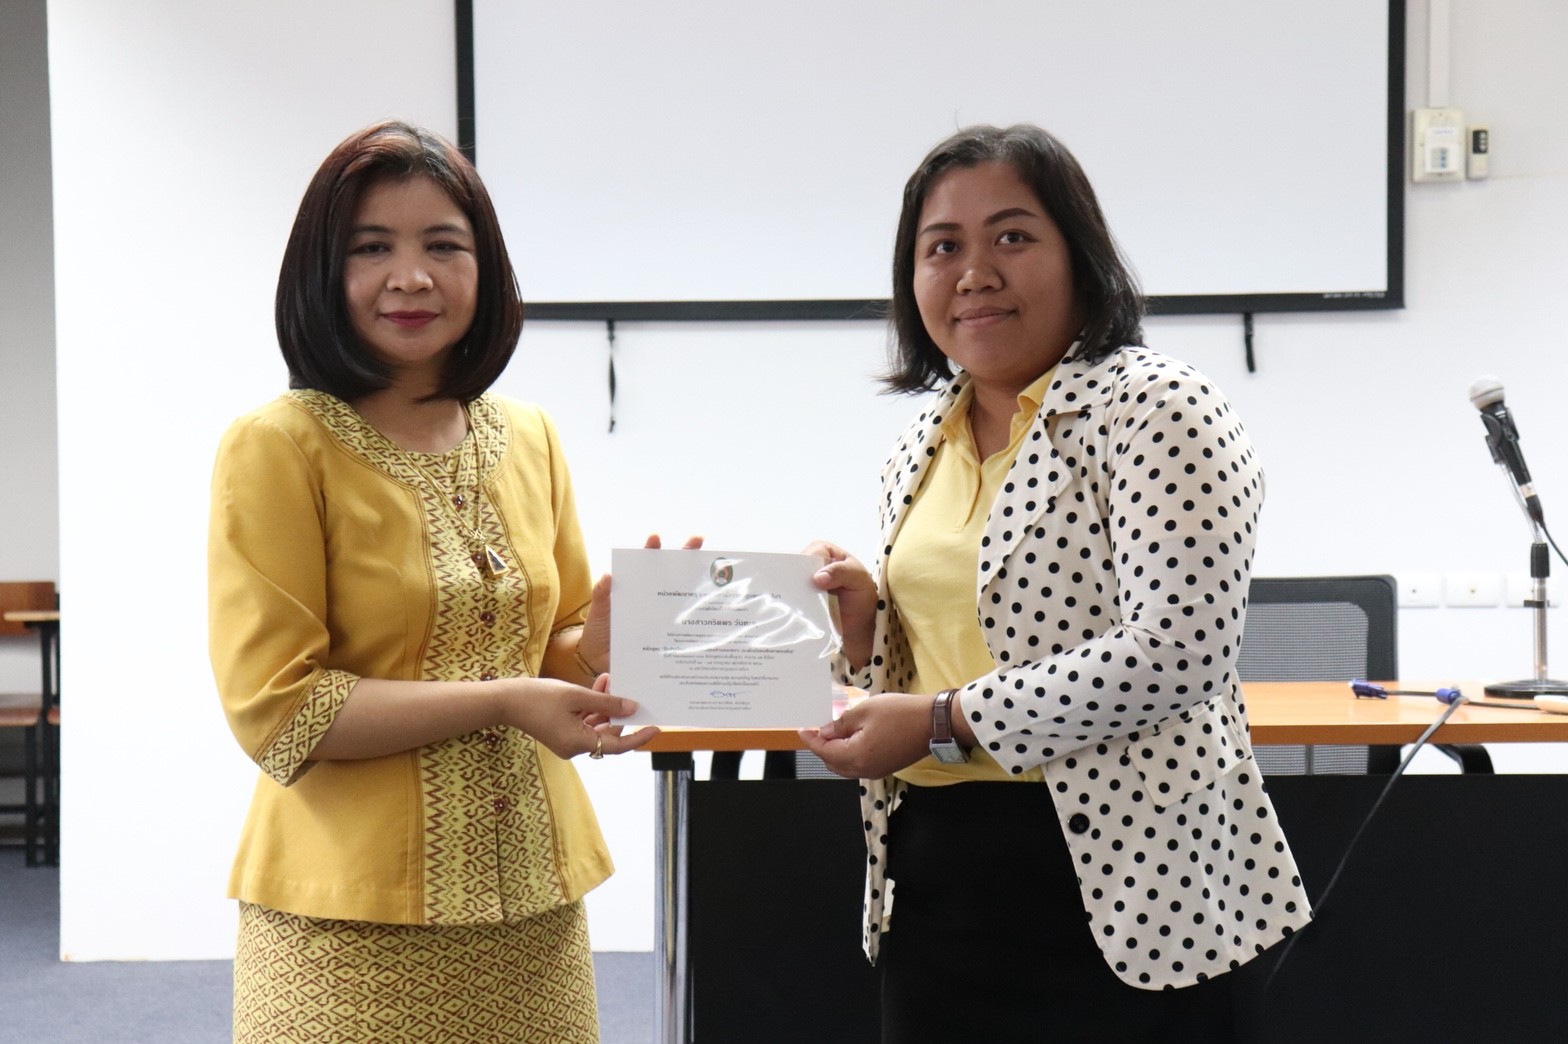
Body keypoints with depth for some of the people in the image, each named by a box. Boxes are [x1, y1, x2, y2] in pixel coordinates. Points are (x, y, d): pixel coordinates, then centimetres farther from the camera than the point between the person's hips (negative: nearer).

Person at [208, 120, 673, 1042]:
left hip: (534, 898, 5)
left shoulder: (530, 439, 7)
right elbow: (274, 710, -13)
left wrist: (609, 630, -8)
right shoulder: (280, 447, -9)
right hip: (356, 921, -5)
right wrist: (500, 702, -20)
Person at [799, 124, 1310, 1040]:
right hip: (933, 874, 7)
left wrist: (944, 721, -18)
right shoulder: (924, 446, 12)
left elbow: (1179, 648, -21)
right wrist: (867, 625, 0)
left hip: (1110, 885, -7)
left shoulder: (1154, 410, -10)